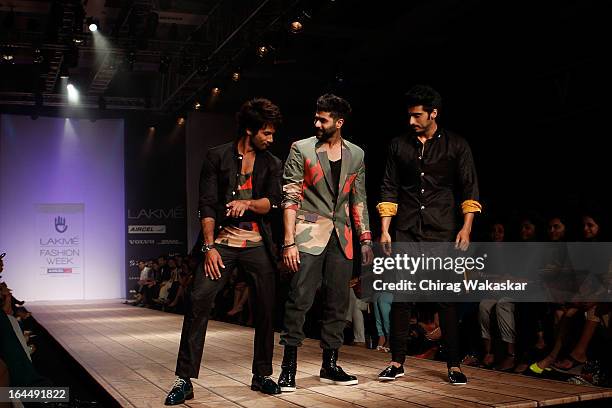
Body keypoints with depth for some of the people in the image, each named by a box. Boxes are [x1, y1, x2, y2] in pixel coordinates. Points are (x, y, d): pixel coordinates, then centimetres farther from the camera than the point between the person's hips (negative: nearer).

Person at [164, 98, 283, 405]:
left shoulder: (271, 163, 12)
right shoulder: (217, 157, 3)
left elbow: (272, 202, -1)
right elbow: (207, 205, -2)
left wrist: (247, 203, -21)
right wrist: (209, 246, -10)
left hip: (258, 244, 3)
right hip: (222, 241, -3)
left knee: (267, 308, 1)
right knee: (198, 302, -13)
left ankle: (262, 375, 17)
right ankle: (184, 380, -6)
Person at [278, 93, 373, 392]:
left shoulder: (355, 154, 11)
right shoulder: (301, 149, 0)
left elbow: (358, 199, 15)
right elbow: (290, 198, -5)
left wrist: (365, 238, 9)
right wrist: (289, 241, -12)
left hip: (341, 237, 4)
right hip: (309, 235, -4)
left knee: (338, 302, 7)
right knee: (299, 299, -8)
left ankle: (330, 365, 19)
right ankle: (288, 367, 1)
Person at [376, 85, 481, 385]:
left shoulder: (456, 146, 4)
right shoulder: (399, 145, 9)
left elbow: (469, 190, 3)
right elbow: (389, 189, 9)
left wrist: (466, 228, -8)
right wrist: (384, 230, 2)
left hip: (441, 232, -1)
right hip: (406, 231, 2)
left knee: (447, 298, 0)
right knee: (401, 296, 1)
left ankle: (454, 365, 9)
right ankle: (397, 362, 10)